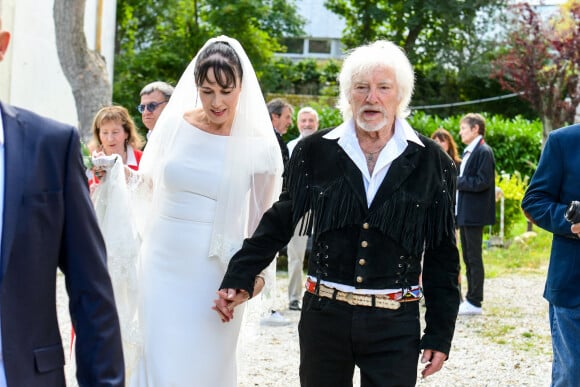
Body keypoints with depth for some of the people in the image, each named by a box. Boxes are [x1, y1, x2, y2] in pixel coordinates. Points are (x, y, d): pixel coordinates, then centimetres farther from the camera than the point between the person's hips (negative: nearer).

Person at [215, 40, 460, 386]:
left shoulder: (431, 162, 1)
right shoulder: (315, 152, 2)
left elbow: (442, 256, 4)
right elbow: (278, 223, 10)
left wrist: (440, 333, 2)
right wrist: (240, 279, 1)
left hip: (395, 326, -1)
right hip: (324, 316, 2)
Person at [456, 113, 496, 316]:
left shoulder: (483, 152, -12)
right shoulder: (468, 152, 17)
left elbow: (482, 182, -20)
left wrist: (457, 181, -16)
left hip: (474, 214, -10)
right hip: (464, 213, 10)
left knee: (474, 258, -5)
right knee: (468, 258, 13)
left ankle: (475, 303, -1)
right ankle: (471, 299, 20)